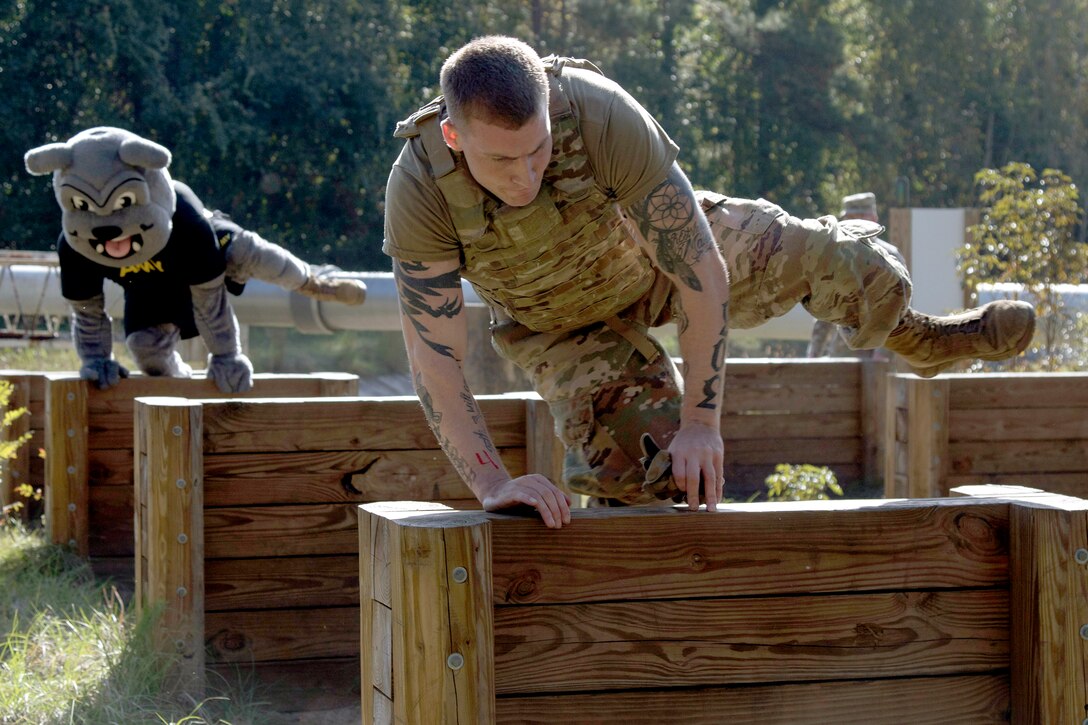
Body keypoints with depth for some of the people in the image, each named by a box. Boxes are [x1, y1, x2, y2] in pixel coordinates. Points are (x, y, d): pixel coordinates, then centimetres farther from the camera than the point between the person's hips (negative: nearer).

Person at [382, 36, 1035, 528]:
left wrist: (701, 421, -35)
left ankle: (918, 338, 38)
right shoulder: (419, 188, -39)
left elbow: (703, 271, -37)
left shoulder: (602, 115, -43)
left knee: (850, 269, 3)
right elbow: (434, 358, -34)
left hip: (655, 245, 1)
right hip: (563, 324, -1)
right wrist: (493, 483, -42)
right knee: (638, 467, -19)